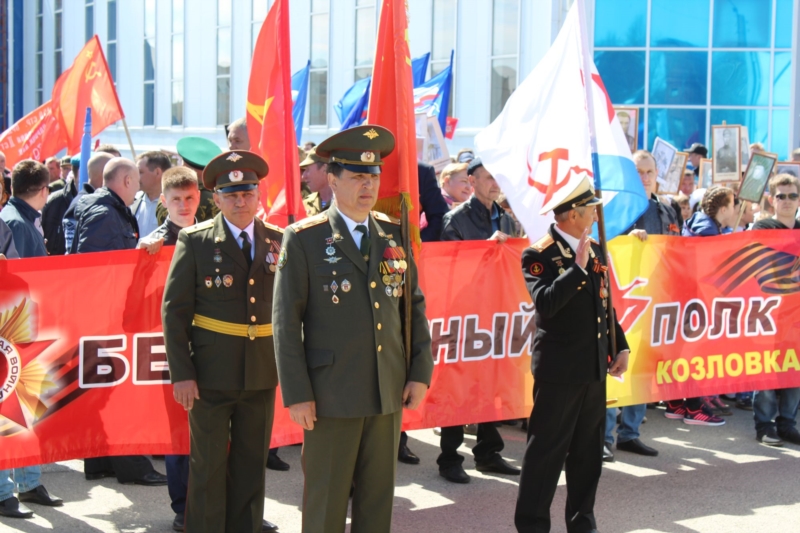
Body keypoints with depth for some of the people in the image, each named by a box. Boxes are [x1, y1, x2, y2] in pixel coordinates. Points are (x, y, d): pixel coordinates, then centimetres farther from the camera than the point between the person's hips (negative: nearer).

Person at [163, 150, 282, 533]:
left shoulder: (278, 241, 4)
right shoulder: (195, 241, -4)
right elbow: (174, 310, -4)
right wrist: (181, 372, -10)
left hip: (262, 372, 3)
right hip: (212, 372, -3)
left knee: (252, 465, 12)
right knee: (209, 466, 5)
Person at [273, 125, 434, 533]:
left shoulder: (394, 235, 9)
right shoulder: (304, 239, -4)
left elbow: (414, 305, 12)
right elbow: (286, 321, -6)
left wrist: (421, 372, 4)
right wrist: (297, 394, -10)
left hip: (389, 393, 4)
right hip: (331, 395, -4)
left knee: (378, 499, 11)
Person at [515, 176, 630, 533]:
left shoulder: (595, 250, 10)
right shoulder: (538, 255, -11)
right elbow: (545, 303, -27)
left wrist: (620, 347, 11)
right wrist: (578, 267, -24)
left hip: (595, 368, 7)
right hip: (559, 370, -7)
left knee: (588, 451, 14)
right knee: (546, 452, 0)